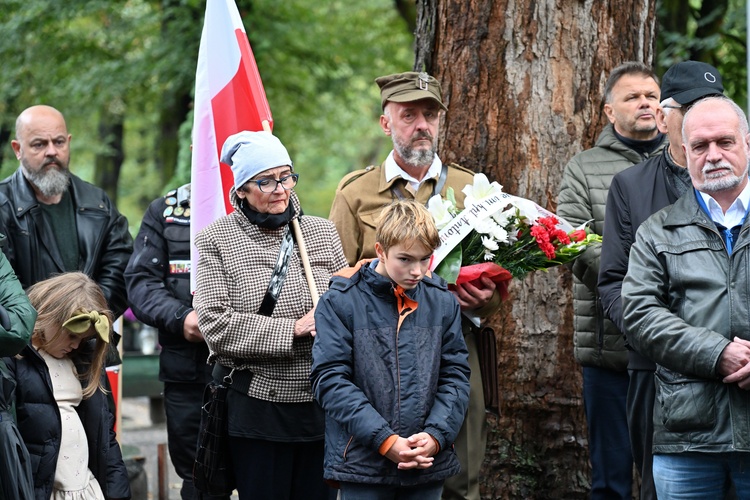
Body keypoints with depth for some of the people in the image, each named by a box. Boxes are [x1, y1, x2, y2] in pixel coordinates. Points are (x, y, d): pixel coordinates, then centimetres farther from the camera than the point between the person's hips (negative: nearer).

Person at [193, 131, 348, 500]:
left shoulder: (321, 232, 9)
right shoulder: (215, 240, -1)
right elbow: (216, 325, -11)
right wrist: (293, 330, -16)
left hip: (320, 401, 3)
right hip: (256, 401, -3)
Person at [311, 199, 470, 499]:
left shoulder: (442, 302, 6)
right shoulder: (341, 302, -6)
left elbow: (455, 376, 7)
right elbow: (330, 379, -10)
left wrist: (436, 435, -10)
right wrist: (385, 440, -16)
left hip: (430, 463, 3)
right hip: (362, 461, -3)